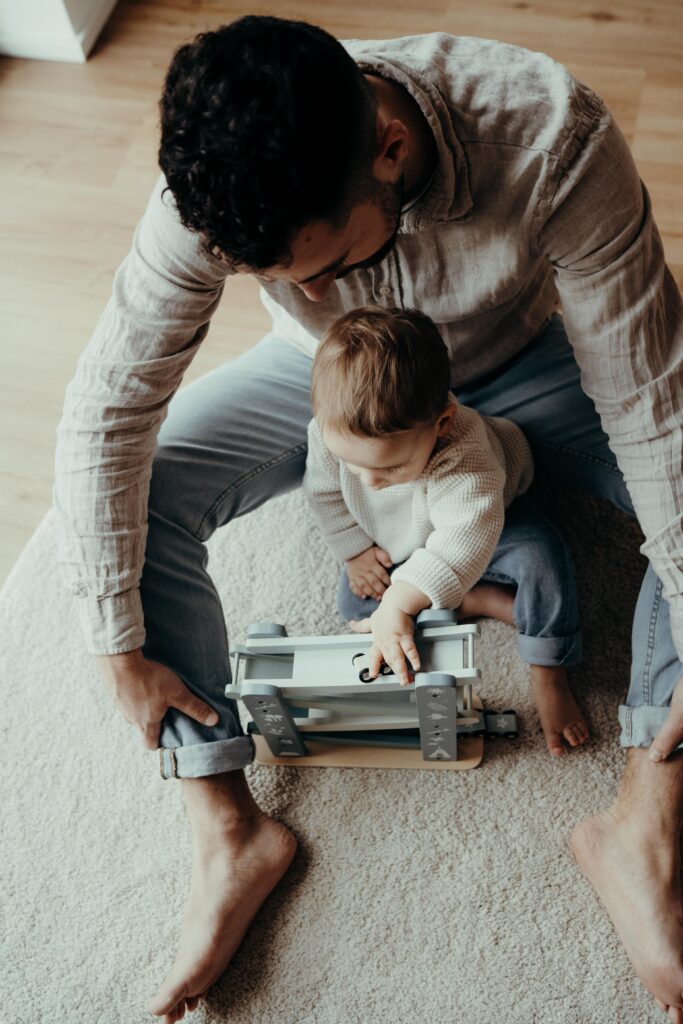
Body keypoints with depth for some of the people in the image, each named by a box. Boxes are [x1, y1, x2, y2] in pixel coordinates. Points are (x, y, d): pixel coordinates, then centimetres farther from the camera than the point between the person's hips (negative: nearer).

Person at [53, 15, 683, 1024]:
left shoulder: (554, 140, -37)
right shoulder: (217, 192, -31)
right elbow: (106, 410, -24)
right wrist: (118, 647, -21)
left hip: (515, 365, 0)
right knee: (133, 493, -20)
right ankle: (230, 834, -11)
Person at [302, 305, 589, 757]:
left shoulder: (464, 455, -47)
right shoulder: (330, 434, -31)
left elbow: (465, 539, -58)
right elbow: (323, 491, -9)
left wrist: (398, 604, -63)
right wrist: (355, 551, -11)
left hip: (488, 521, -5)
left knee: (543, 558, -31)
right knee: (352, 601, -8)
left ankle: (549, 676, -12)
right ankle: (489, 601, -9)